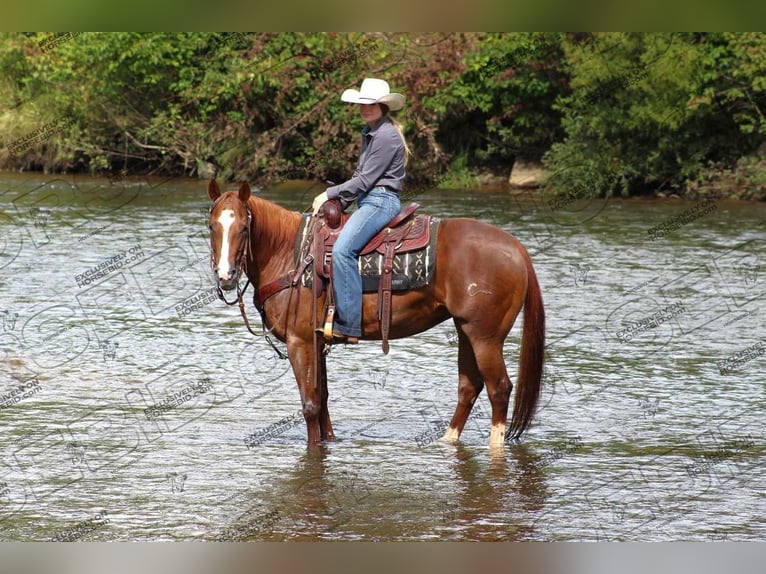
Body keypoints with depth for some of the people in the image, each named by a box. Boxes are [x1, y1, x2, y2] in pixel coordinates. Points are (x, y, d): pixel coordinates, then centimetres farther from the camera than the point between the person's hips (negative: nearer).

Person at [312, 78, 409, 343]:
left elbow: (364, 181, -15)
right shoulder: (370, 132, 18)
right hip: (367, 202, 11)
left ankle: (349, 325, -32)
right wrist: (338, 202, 11)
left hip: (381, 202, -11)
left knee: (342, 249, -28)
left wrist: (329, 194, -7)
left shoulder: (386, 136, -14)